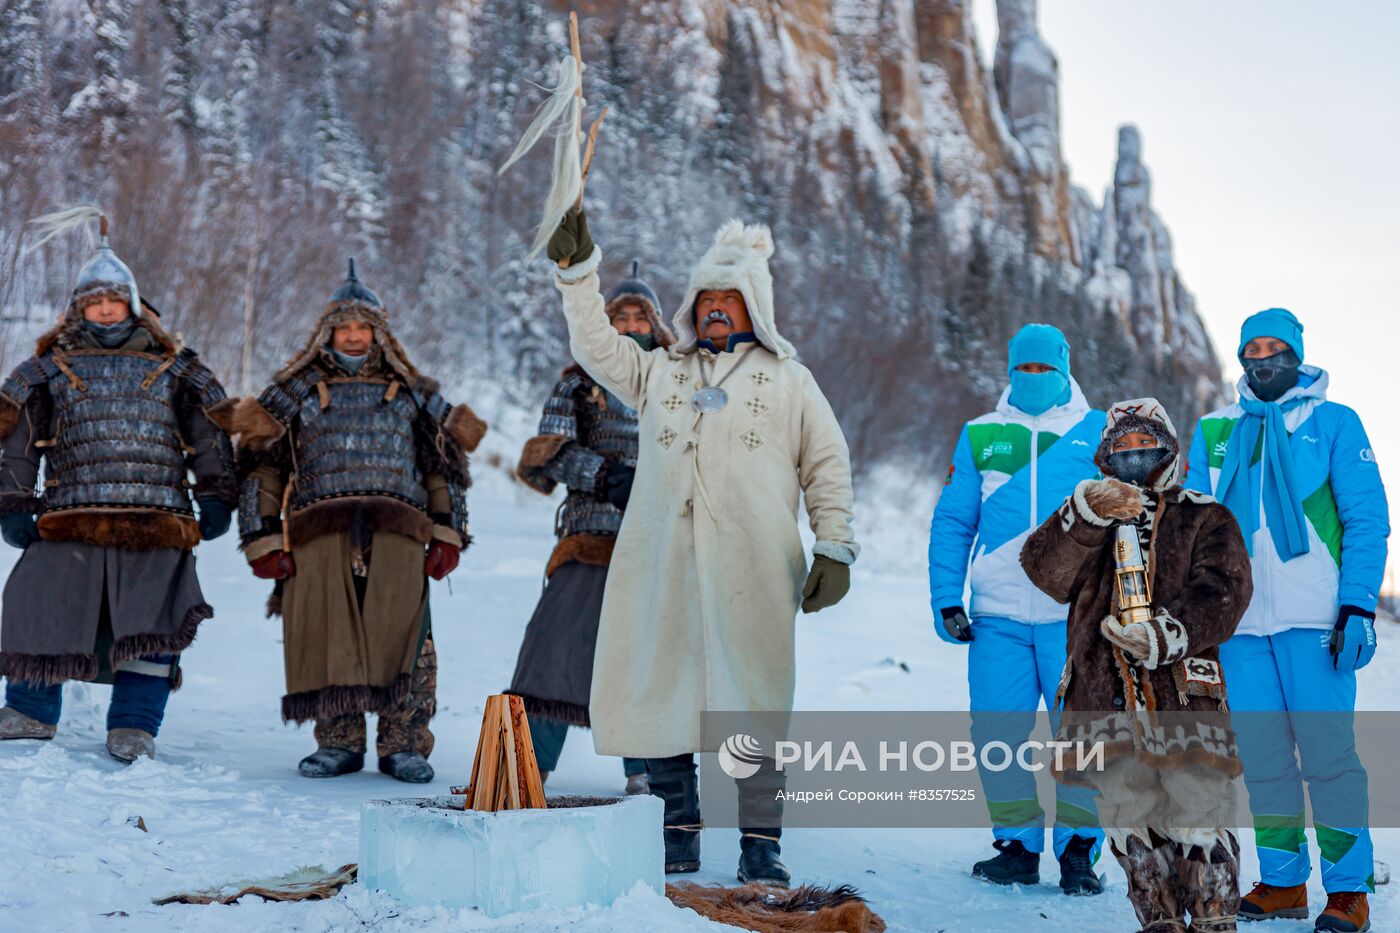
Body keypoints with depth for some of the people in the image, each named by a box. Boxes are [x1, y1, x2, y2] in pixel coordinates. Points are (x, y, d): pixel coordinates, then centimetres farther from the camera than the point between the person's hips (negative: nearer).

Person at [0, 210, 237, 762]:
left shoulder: (172, 370, 14)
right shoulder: (50, 370, 14)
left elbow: (211, 436, 14)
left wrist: (216, 498, 6)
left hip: (156, 522, 0)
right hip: (70, 519, 0)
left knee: (153, 624, -5)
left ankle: (135, 725, 6)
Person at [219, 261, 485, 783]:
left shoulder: (411, 393, 21)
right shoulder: (297, 391, 18)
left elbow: (444, 465, 21)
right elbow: (261, 468, 14)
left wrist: (447, 535, 10)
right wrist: (265, 541, 4)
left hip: (397, 531, 0)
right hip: (319, 533, 0)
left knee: (404, 633, -10)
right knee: (326, 635, -5)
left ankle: (404, 745, -3)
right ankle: (338, 742, 6)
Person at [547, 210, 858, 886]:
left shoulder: (788, 380, 16)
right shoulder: (660, 372, 24)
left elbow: (827, 467, 14)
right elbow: (597, 346, 17)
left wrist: (834, 549, 4)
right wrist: (577, 270, 6)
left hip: (751, 570, -2)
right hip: (660, 564, 3)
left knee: (753, 700, -6)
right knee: (658, 692, 1)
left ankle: (760, 845, 1)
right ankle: (678, 834, 12)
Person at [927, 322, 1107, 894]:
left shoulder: (1098, 434, 8)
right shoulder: (979, 437, 12)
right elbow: (951, 522, 12)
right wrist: (946, 599, 2)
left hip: (1076, 616, -2)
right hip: (998, 616, 2)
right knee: (997, 737, 0)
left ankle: (1079, 849, 9)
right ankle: (1016, 846, 13)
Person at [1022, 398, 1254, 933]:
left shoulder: (1205, 519, 14)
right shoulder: (1084, 523, 21)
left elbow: (1221, 593, -2)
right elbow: (1047, 572, 0)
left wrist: (1167, 634, -20)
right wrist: (1085, 517, -17)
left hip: (1184, 687, -2)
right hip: (1104, 688, 2)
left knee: (1196, 803, -9)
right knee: (1127, 811, 2)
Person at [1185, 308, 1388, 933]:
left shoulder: (1334, 422, 5)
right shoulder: (1214, 432, 15)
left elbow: (1366, 520, 0)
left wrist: (1358, 607, -9)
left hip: (1314, 621, -4)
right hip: (1240, 621, 4)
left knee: (1327, 752, -5)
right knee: (1261, 758, 6)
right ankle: (1282, 882, 16)